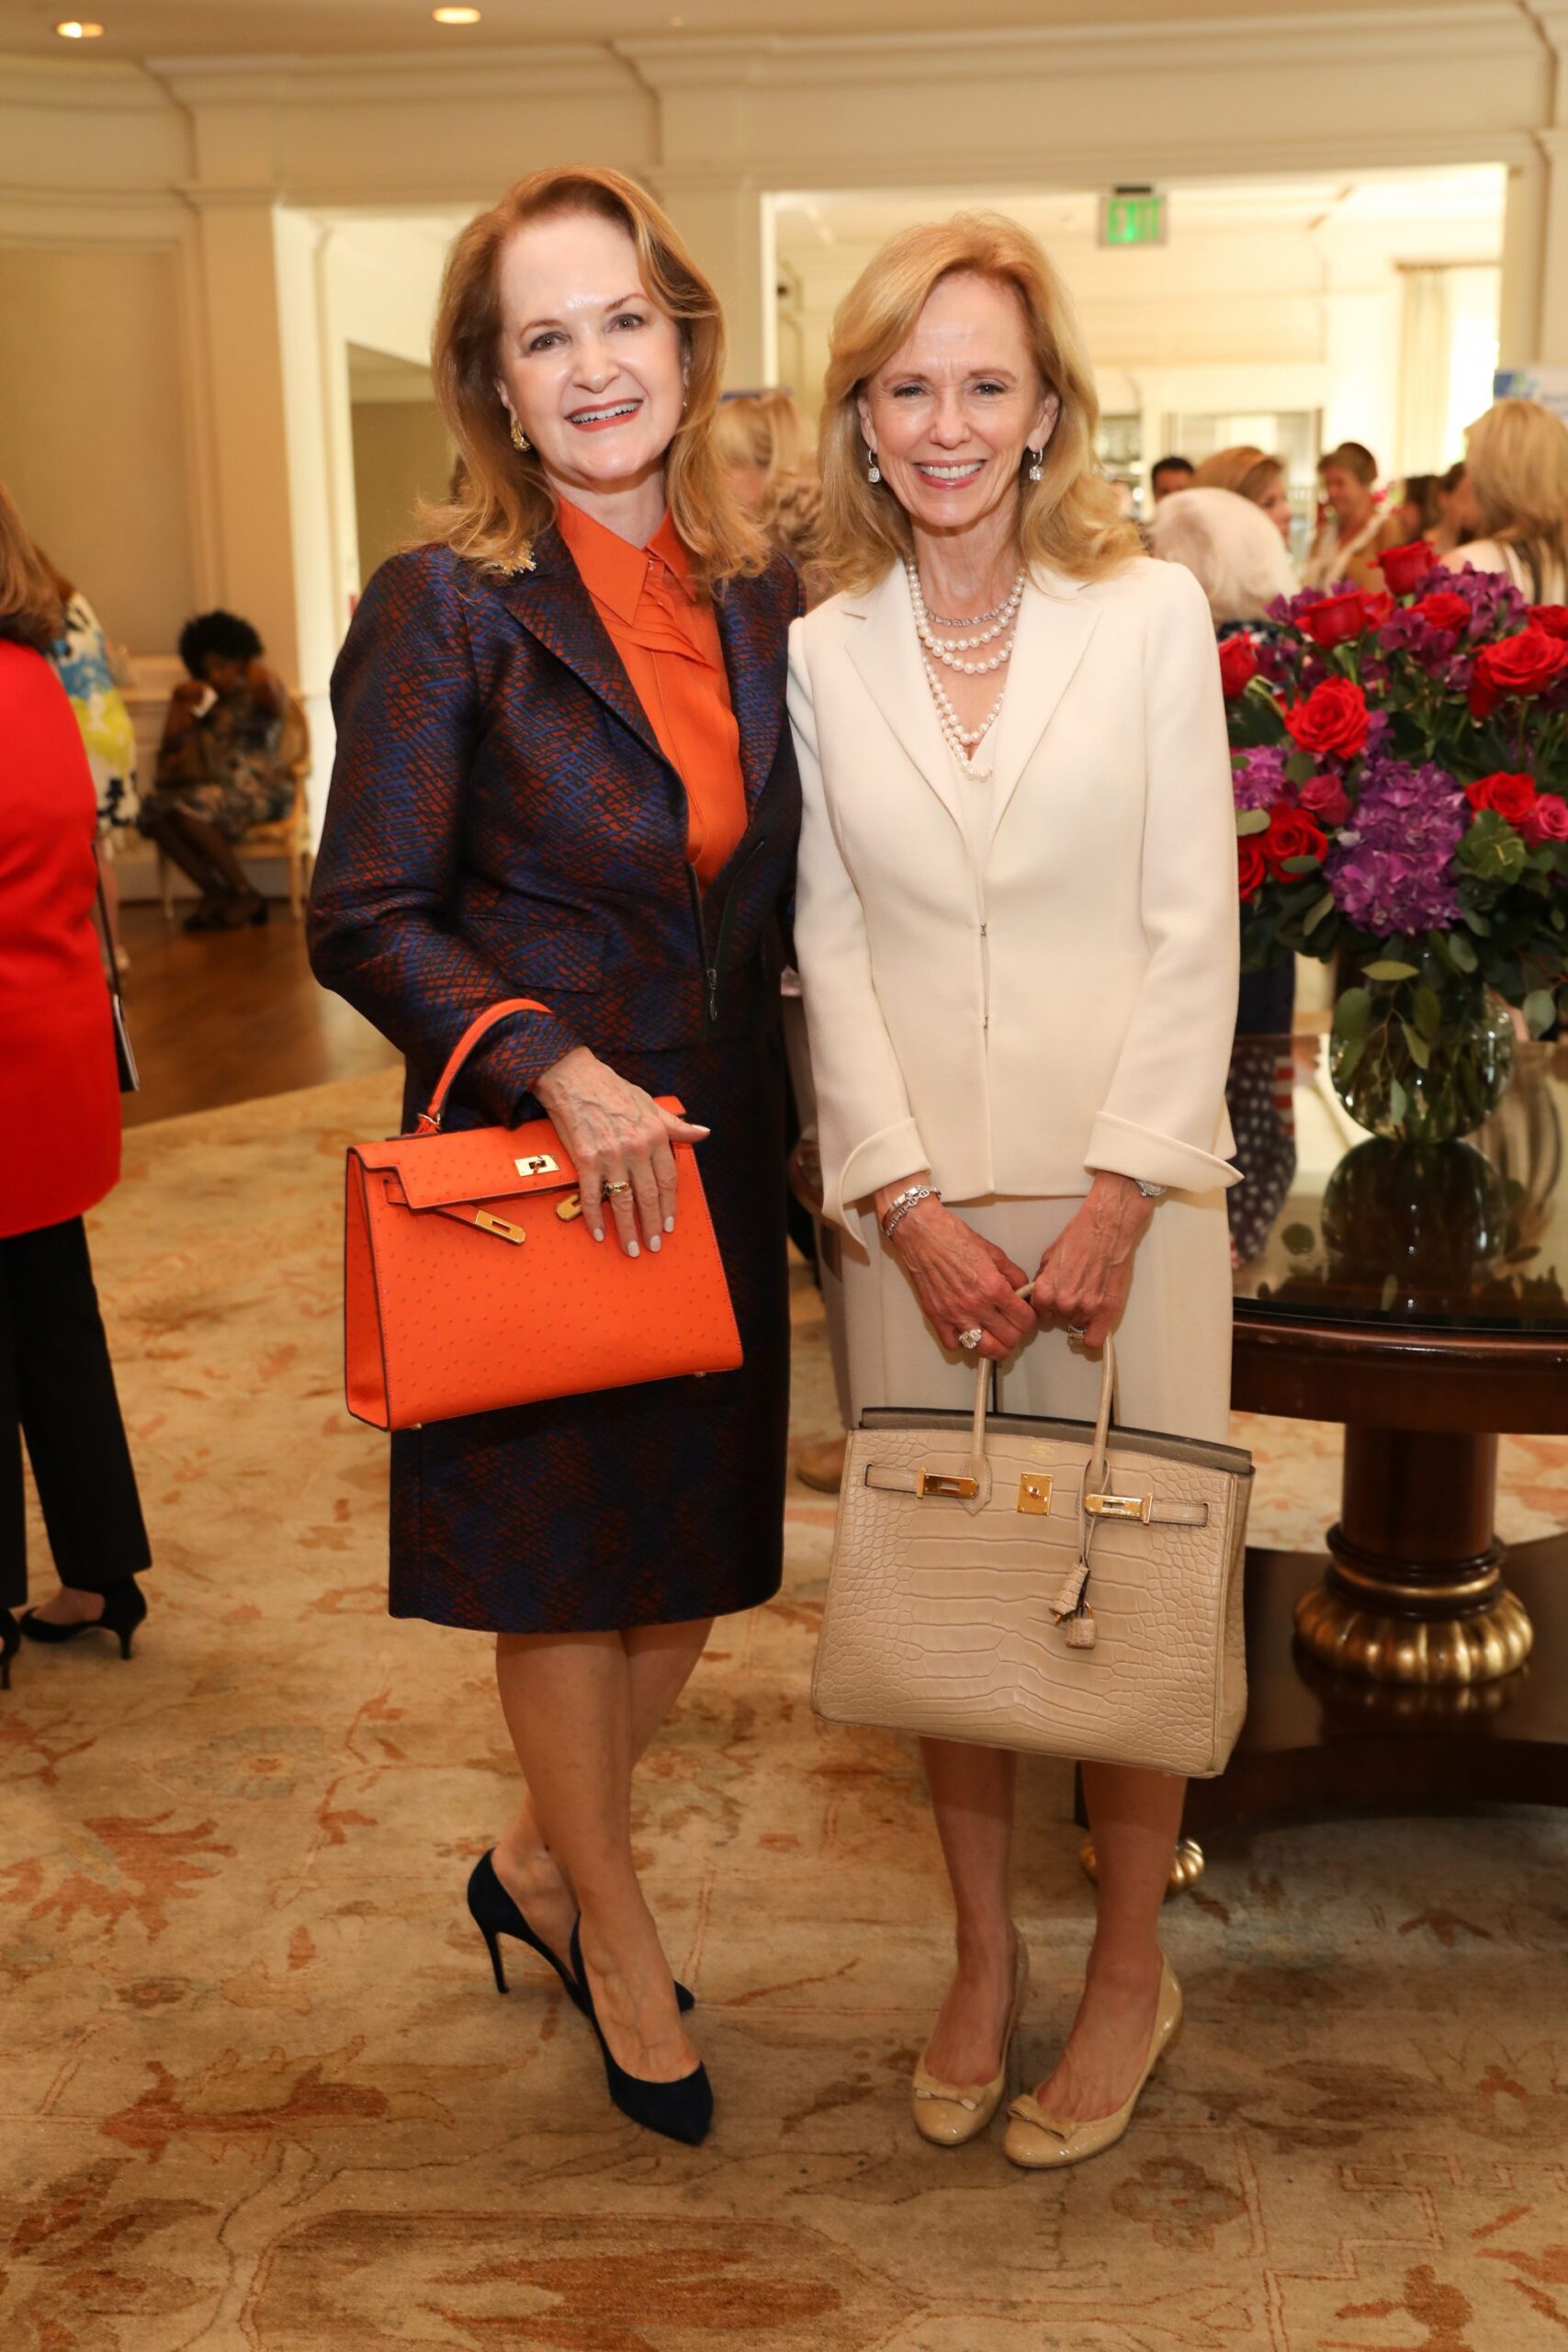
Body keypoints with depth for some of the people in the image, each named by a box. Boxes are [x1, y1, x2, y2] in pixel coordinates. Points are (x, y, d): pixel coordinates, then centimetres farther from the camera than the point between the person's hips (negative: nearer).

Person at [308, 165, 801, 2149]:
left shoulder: (760, 603, 5)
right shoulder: (445, 607, -10)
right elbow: (364, 921, -11)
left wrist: (785, 1122, 2)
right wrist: (560, 1072, -21)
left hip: (713, 1153, 5)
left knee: (702, 1545, 14)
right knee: (556, 1558, 9)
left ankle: (540, 1864, 39)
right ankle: (618, 1935, 32)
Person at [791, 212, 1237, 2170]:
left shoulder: (1151, 614, 0)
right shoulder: (822, 652, 5)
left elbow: (1194, 931, -3)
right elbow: (830, 951, 3)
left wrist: (1118, 1197, -11)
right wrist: (910, 1207, -7)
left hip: (1122, 1187, -2)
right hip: (916, 1203, 2)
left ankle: (1130, 1967, 26)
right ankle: (983, 1955, 29)